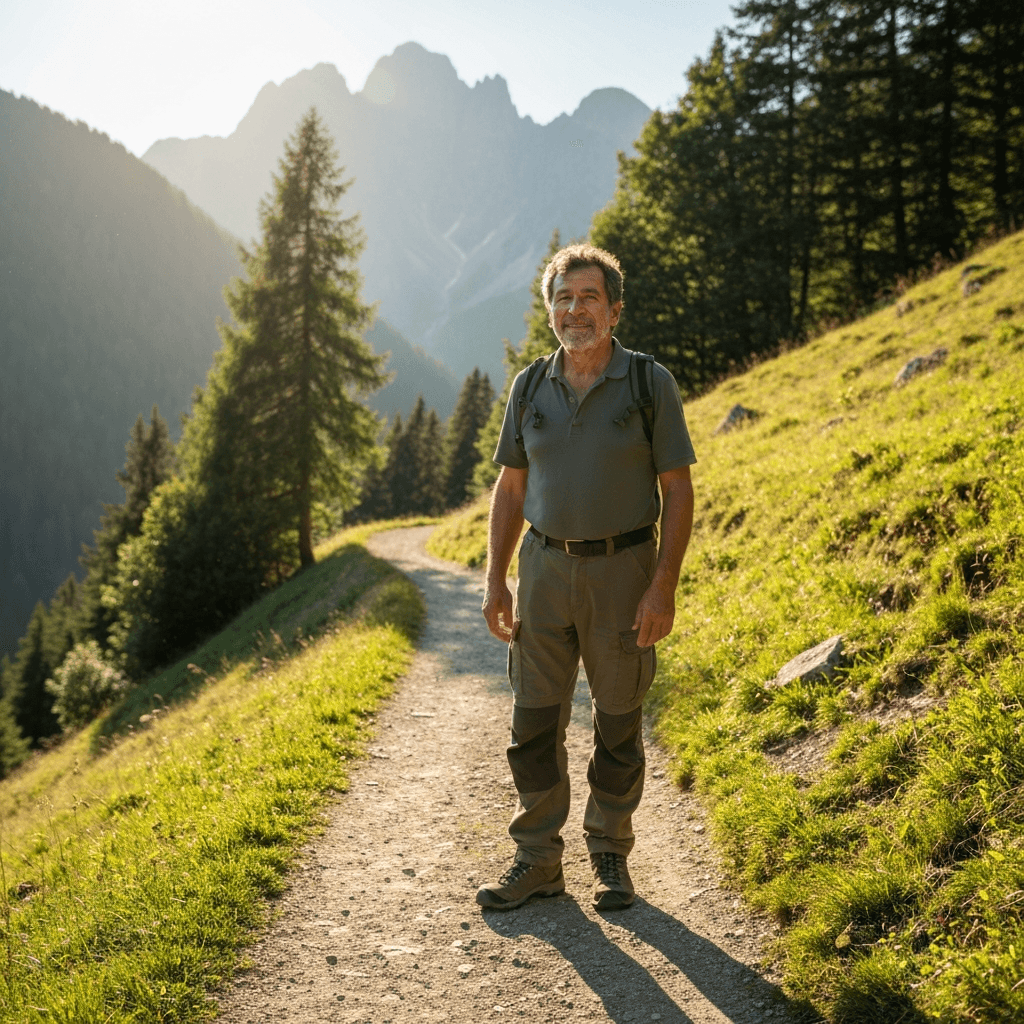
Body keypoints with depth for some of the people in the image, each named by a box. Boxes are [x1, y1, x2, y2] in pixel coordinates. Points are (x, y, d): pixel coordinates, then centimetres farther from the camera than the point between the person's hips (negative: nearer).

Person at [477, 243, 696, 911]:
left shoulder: (650, 384, -5)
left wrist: (664, 586, -14)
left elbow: (679, 489, -6)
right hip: (545, 567, 3)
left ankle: (612, 858, 22)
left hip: (622, 569, -3)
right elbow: (511, 488, 10)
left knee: (618, 725, 7)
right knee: (534, 721, 4)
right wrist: (495, 581, 3)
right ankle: (538, 861, 17)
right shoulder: (530, 388, 5)